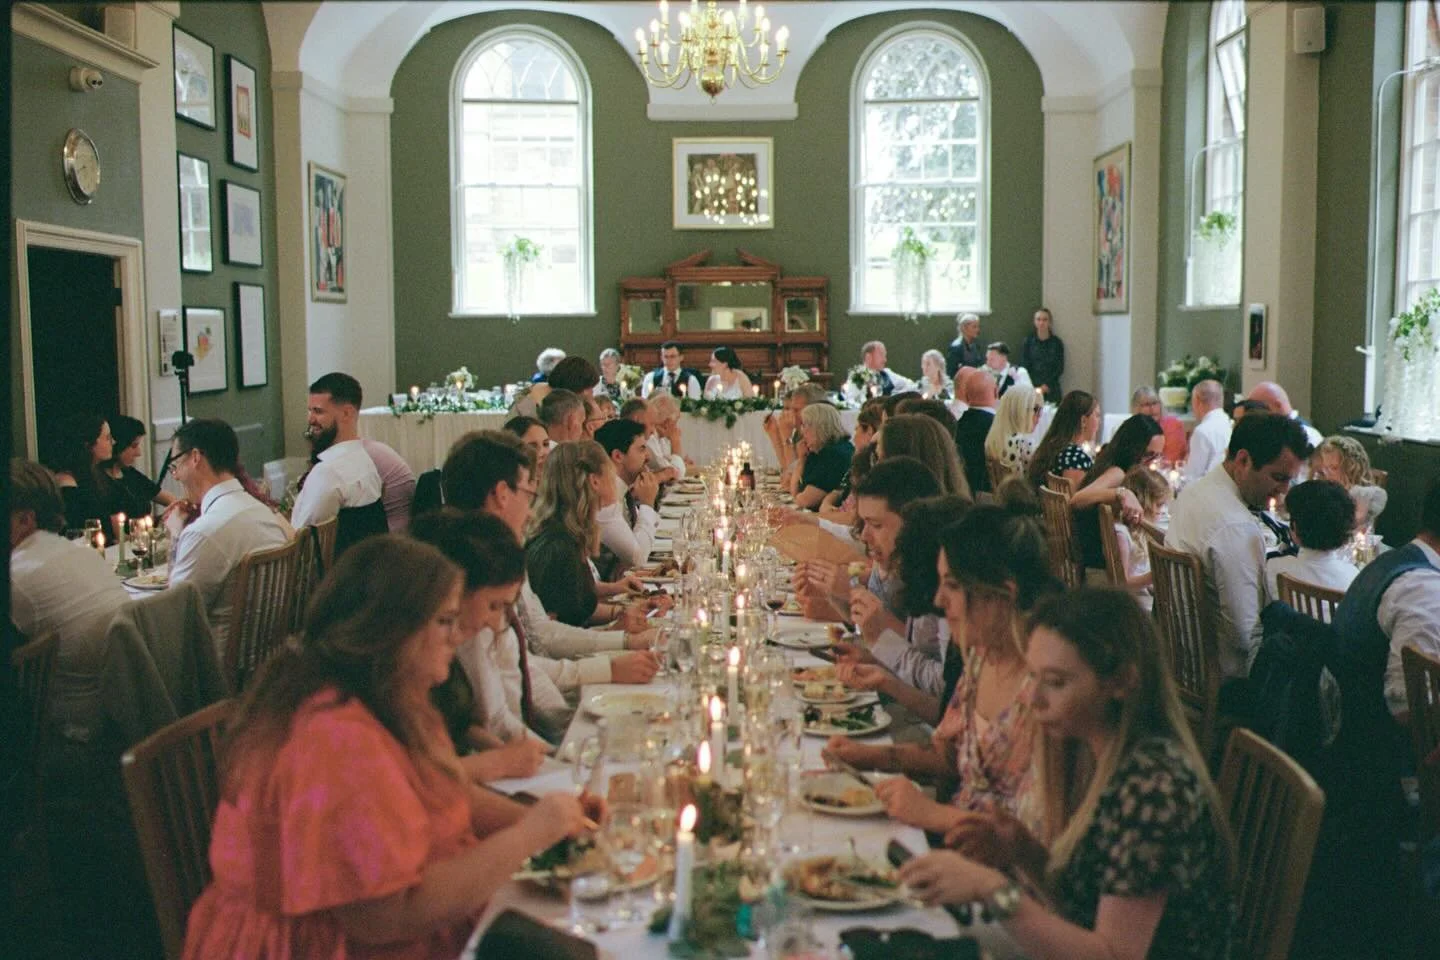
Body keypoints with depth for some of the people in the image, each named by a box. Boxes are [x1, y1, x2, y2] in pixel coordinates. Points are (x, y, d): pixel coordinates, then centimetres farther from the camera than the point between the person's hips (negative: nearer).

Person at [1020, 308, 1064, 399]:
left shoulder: (1057, 343, 5)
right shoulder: (1028, 341, 5)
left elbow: (1060, 368, 3)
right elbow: (1024, 366, 2)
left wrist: (1047, 385, -10)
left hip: (1051, 390, 0)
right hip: (1031, 389, 0)